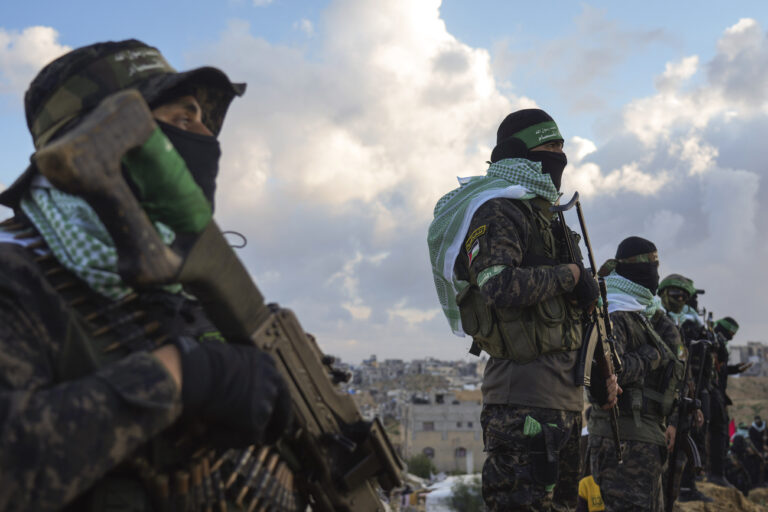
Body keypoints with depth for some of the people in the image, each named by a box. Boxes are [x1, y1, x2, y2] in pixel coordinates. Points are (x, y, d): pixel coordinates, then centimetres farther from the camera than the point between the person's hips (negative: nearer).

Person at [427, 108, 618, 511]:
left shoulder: (540, 214, 21)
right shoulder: (497, 213, -11)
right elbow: (501, 288, -27)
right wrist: (569, 274, -14)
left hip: (563, 395, 10)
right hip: (525, 396, -10)